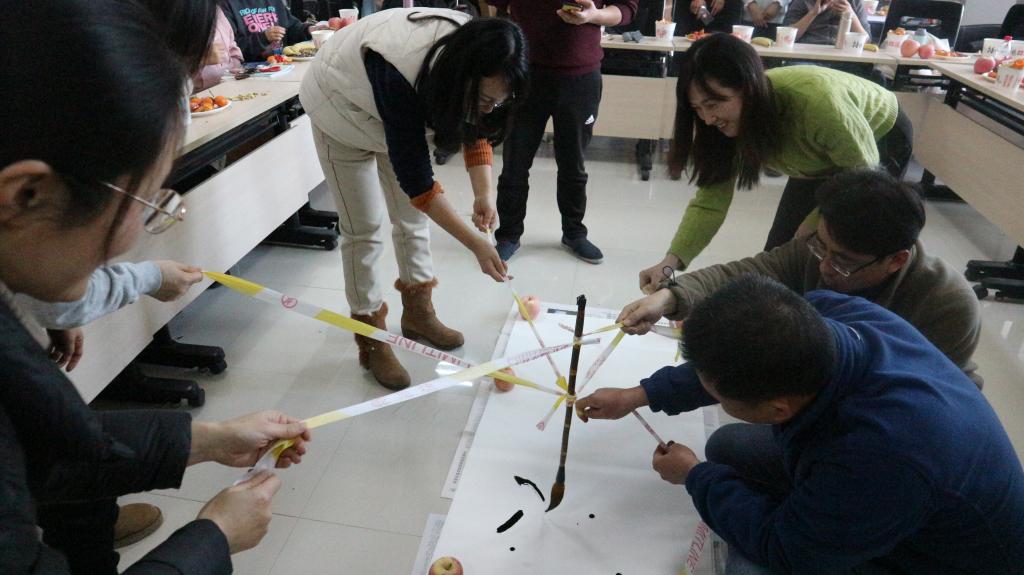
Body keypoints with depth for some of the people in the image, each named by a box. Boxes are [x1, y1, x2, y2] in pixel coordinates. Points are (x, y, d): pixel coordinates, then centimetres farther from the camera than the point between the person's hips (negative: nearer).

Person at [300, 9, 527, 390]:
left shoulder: (471, 53, -24)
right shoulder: (403, 73, -43)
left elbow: (477, 129, -8)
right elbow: (415, 179, -36)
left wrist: (484, 193, -23)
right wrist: (476, 244, -34)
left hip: (401, 111, 6)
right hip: (343, 105, -6)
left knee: (412, 213, 6)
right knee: (364, 225, -7)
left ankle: (417, 311, 23)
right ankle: (371, 339, 5)